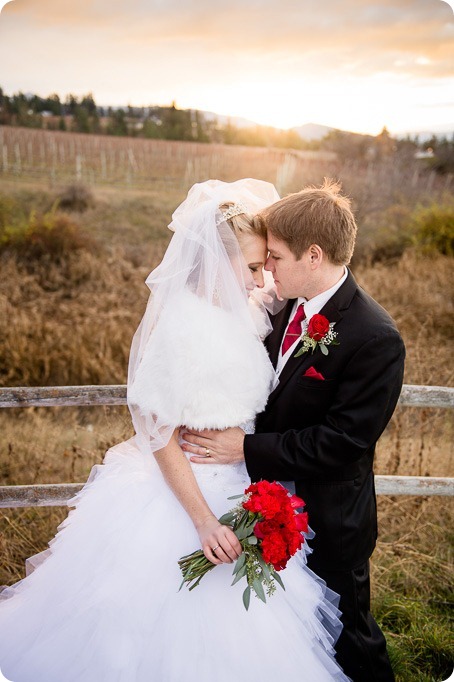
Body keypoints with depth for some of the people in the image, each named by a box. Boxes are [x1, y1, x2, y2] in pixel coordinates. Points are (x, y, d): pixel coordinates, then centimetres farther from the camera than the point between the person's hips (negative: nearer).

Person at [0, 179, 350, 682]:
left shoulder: (243, 314, -1)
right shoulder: (178, 325, -24)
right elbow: (162, 437, -20)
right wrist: (203, 519, -20)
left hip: (238, 485, 8)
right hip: (184, 489, -7)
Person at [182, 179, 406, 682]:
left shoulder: (375, 338, -28)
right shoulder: (292, 307, -5)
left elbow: (340, 441, -27)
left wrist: (248, 449, -24)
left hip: (329, 522, -7)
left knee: (343, 633, 20)